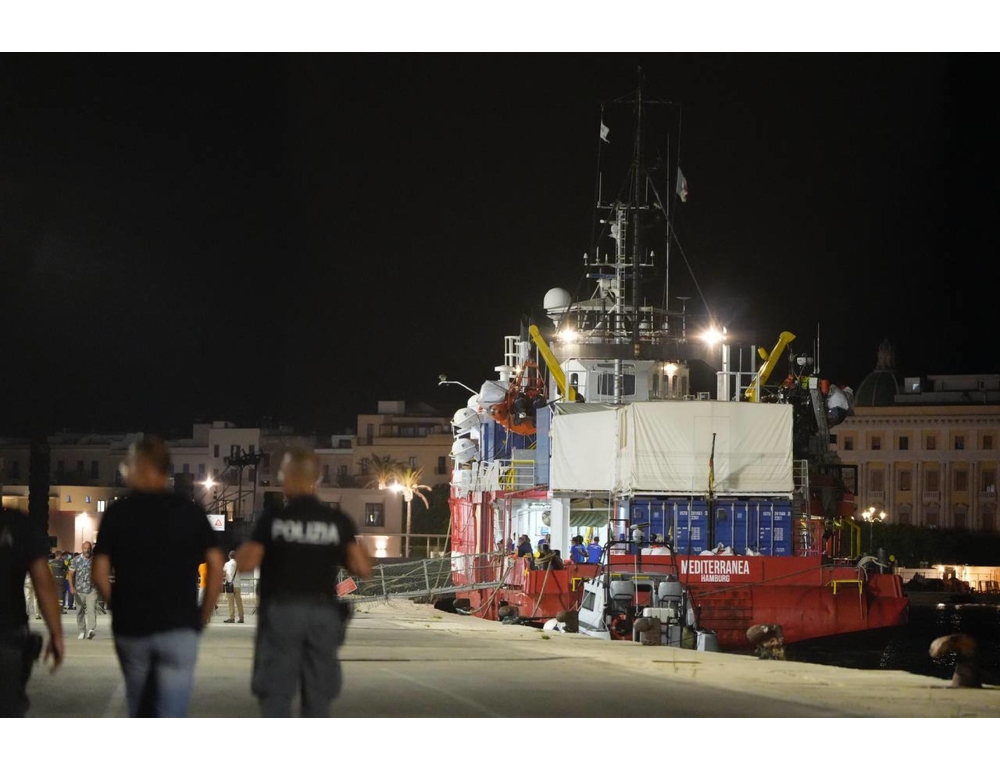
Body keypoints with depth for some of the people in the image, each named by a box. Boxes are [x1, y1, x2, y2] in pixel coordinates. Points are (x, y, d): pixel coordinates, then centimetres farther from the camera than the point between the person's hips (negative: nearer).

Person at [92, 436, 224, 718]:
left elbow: (100, 574, -3)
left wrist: (119, 607, 13)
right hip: (179, 627, -1)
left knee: (139, 712, 18)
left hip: (131, 627, 1)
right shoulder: (191, 512, 2)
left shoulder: (118, 512, -1)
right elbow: (216, 566, -3)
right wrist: (203, 617, 6)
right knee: (171, 718, -4)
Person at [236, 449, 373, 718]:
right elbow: (363, 568, -2)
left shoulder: (272, 520, -5)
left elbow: (246, 564, -12)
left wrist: (244, 548, 9)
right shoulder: (338, 522, 2)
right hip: (323, 614, 3)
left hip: (281, 612, -3)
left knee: (276, 695, 1)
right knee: (318, 698, 8)